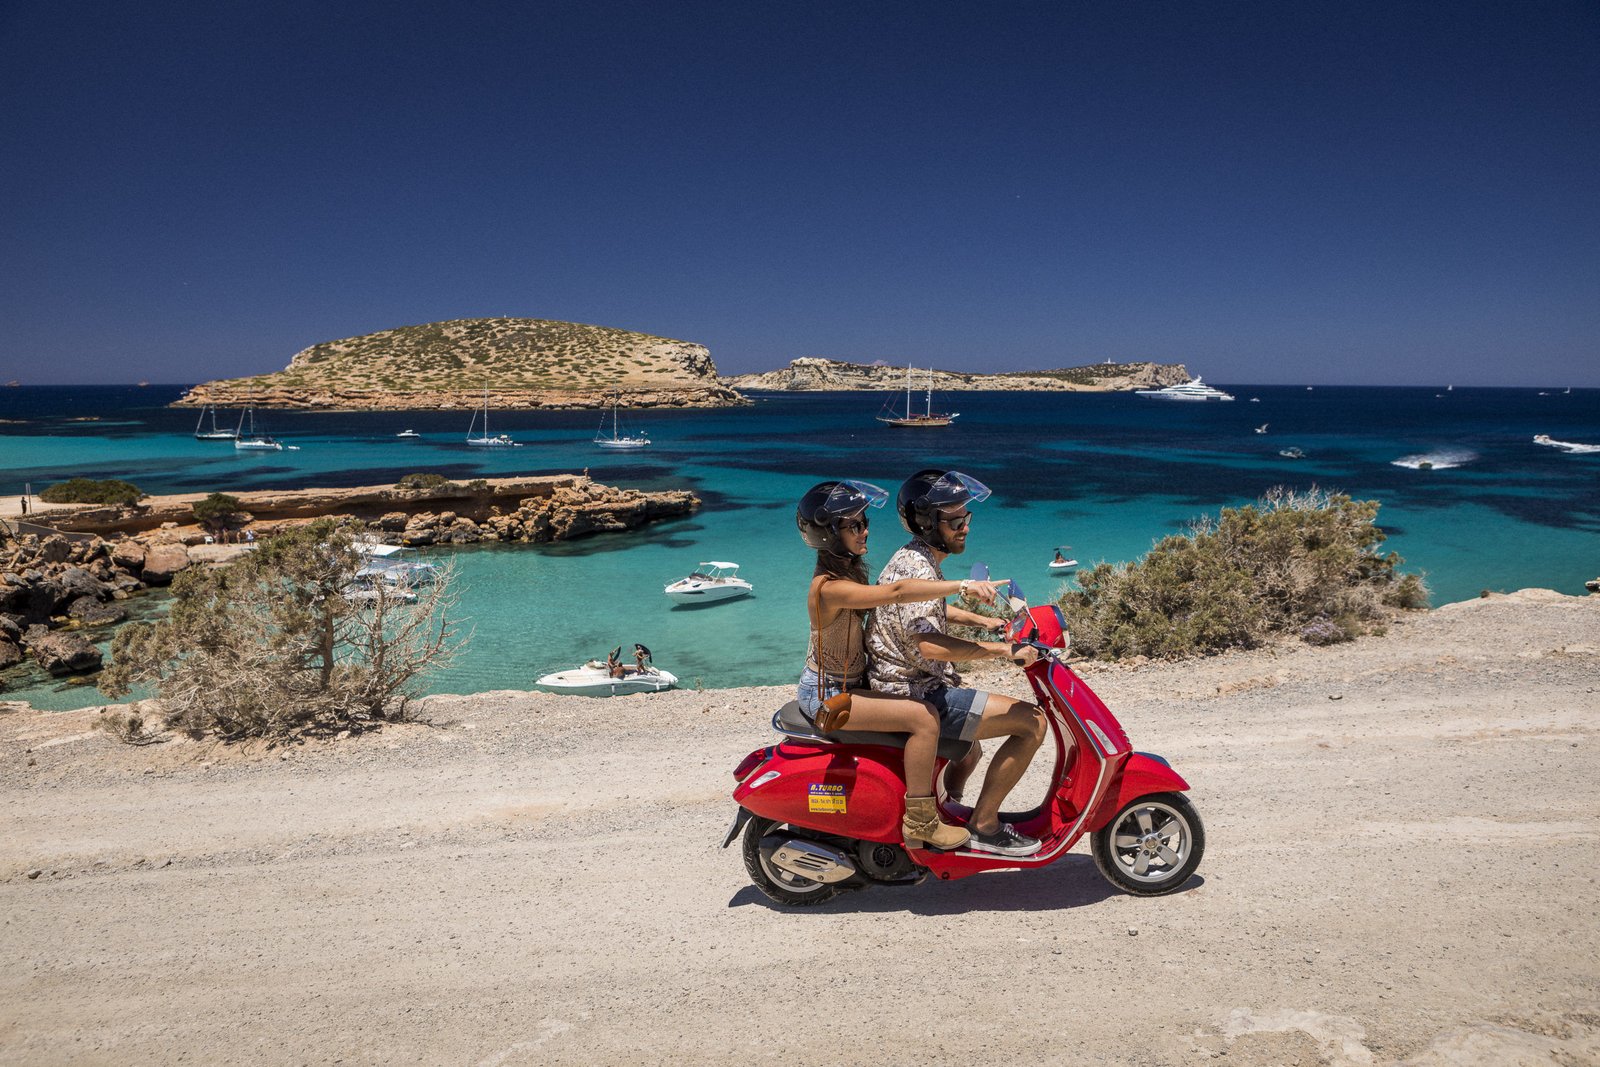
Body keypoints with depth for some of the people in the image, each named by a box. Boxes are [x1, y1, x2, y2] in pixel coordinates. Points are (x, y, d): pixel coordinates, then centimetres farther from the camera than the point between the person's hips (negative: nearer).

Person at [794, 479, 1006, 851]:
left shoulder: (846, 573, 7)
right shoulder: (829, 588, -25)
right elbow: (897, 592, -39)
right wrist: (964, 586, -41)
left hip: (848, 683, 10)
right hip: (826, 696, -10)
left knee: (928, 705, 16)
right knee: (924, 716, -22)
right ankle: (919, 821, -13)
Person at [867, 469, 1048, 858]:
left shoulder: (915, 559, 11)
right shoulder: (916, 569, -22)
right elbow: (930, 645, -35)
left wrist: (983, 621, 21)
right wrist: (1004, 650, -31)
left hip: (909, 685, 11)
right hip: (916, 694, -11)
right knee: (1032, 721, -15)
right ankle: (984, 826, -6)